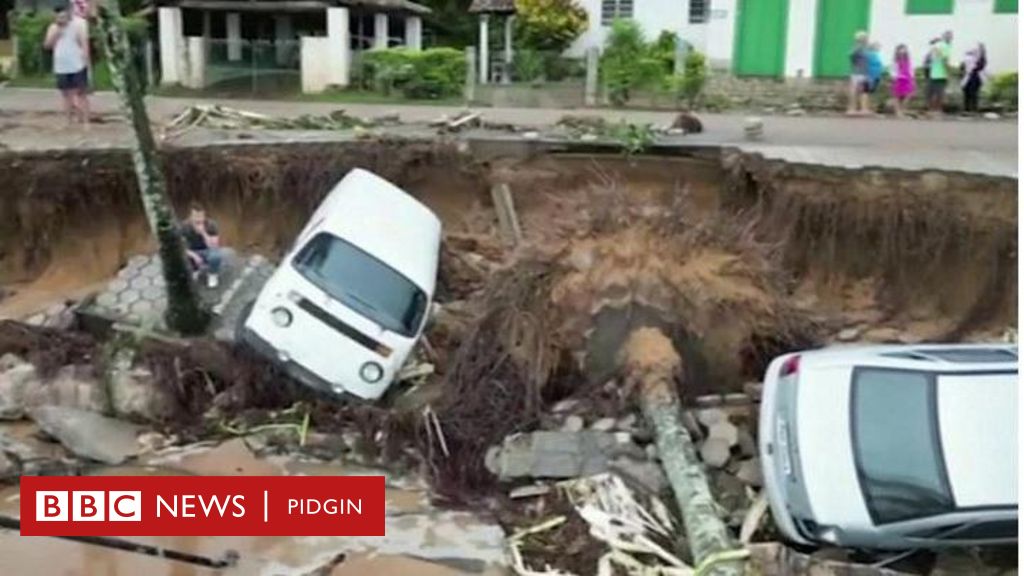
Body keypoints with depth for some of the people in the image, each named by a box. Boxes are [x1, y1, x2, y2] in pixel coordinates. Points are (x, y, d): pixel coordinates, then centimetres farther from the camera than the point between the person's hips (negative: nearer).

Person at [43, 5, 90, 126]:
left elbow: (84, 43, -8)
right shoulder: (53, 28, 10)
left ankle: (85, 122, -5)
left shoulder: (78, 24, -4)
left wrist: (85, 61, -16)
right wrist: (57, 30, -7)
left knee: (81, 94, -4)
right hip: (61, 68, 5)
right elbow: (47, 45, 1)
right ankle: (70, 122, 15)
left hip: (78, 66, -5)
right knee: (67, 95, 8)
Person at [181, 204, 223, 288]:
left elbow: (214, 247, -27)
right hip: (193, 252, 2)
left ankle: (213, 274, -1)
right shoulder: (184, 226, -19)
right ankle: (197, 269, 7)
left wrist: (203, 233, -39)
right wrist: (194, 255, -31)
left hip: (208, 251, -2)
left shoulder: (211, 225, -23)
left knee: (214, 255, -37)